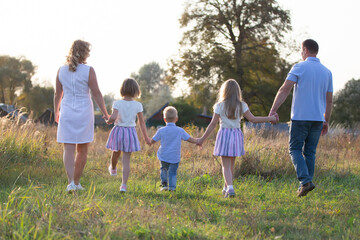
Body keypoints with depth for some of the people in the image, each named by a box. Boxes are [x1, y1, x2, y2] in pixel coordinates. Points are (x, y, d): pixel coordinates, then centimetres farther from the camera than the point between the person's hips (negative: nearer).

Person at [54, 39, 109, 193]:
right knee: (82, 150, 13)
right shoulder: (88, 70, -9)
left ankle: (71, 182, -19)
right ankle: (76, 182, 20)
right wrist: (105, 113, -1)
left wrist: (56, 112, 23)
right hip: (84, 113, -2)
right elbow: (96, 94, -10)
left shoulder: (62, 70, 2)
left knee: (69, 149, -2)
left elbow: (57, 94, 9)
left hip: (67, 113, 2)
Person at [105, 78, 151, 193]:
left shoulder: (117, 103, -12)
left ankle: (113, 169, 56)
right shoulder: (137, 105, -6)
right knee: (126, 160, 3)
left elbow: (113, 117, -25)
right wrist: (146, 137, 7)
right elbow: (142, 123, -1)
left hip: (118, 131, 0)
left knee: (116, 153, 27)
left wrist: (108, 121, -2)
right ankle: (124, 184, -4)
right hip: (131, 132, 0)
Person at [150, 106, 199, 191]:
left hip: (163, 156, 1)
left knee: (163, 169, 24)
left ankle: (164, 184, 16)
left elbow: (152, 141, 1)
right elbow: (190, 139, -1)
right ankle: (172, 186, 0)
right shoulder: (180, 131, -7)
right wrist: (198, 141, 17)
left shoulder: (161, 131, -7)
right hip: (175, 158, -1)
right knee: (173, 172, 11)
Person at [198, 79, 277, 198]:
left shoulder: (220, 106, -4)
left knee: (226, 166, -3)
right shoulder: (241, 105, 1)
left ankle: (230, 187, -22)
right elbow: (252, 119, -2)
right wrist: (270, 118, 6)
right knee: (231, 165, 18)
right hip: (236, 134, 3)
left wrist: (202, 139, 4)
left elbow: (213, 124, -4)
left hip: (224, 134, -3)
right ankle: (226, 188, 30)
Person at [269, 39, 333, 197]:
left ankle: (305, 180, -15)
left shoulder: (299, 68, -5)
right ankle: (305, 185, 12)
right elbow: (329, 100, 11)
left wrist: (273, 110, -14)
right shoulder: (326, 72, 10)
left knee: (295, 149, 3)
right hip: (318, 118, 5)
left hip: (300, 117, -5)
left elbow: (284, 90, -14)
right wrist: (326, 121, 19)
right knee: (310, 152, 12)